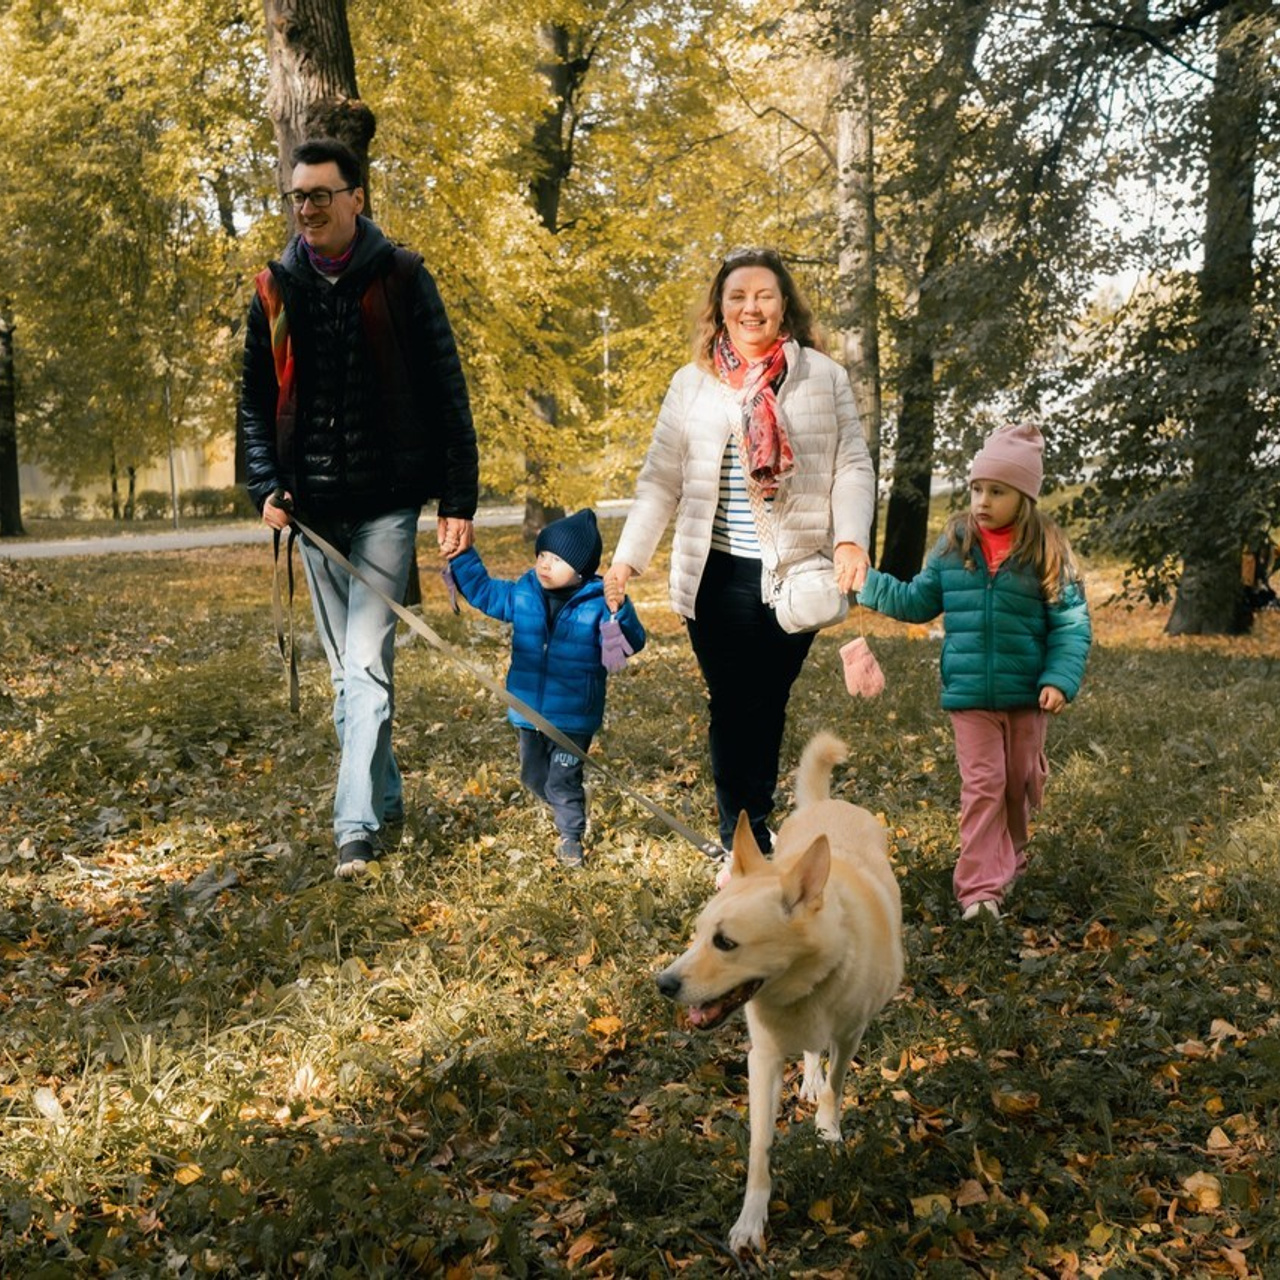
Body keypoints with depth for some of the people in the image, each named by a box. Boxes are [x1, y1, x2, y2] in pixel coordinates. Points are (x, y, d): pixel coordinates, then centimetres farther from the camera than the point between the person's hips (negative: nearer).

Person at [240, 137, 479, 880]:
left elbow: (447, 394, -4)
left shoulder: (401, 278, -4)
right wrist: (267, 485, -2)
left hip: (387, 503, -5)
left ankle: (357, 825, -10)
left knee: (368, 665, -10)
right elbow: (257, 399, 13)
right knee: (347, 669, 12)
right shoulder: (277, 288, 7)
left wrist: (459, 500, -9)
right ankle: (386, 797, 26)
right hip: (315, 506, 5)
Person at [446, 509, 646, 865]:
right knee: (533, 776, 20)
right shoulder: (522, 595, -1)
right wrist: (461, 555, 4)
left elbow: (629, 644, -21)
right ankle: (566, 810, 45)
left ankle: (571, 836, 23)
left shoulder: (596, 605, -14)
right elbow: (482, 591, 13)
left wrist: (619, 611, -38)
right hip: (528, 713, 6)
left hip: (573, 718, -5)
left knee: (563, 779, 2)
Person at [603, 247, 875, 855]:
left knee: (769, 705, 8)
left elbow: (852, 467, 1)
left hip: (797, 574, 0)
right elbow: (661, 478, 4)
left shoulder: (824, 377, 4)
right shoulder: (692, 383, 6)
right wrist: (628, 556, -5)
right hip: (718, 576, 1)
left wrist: (850, 538, -16)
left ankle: (754, 829, 22)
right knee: (731, 706, 3)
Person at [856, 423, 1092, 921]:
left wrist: (1060, 679, -16)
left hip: (1026, 694, 0)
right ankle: (980, 885, -1)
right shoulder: (953, 545, -1)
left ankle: (1009, 857, 42)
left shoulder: (1046, 552, -7)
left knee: (1019, 781, 18)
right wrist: (867, 582, 2)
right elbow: (918, 602, 10)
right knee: (981, 785, -3)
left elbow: (1071, 623, -6)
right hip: (969, 695, 0)